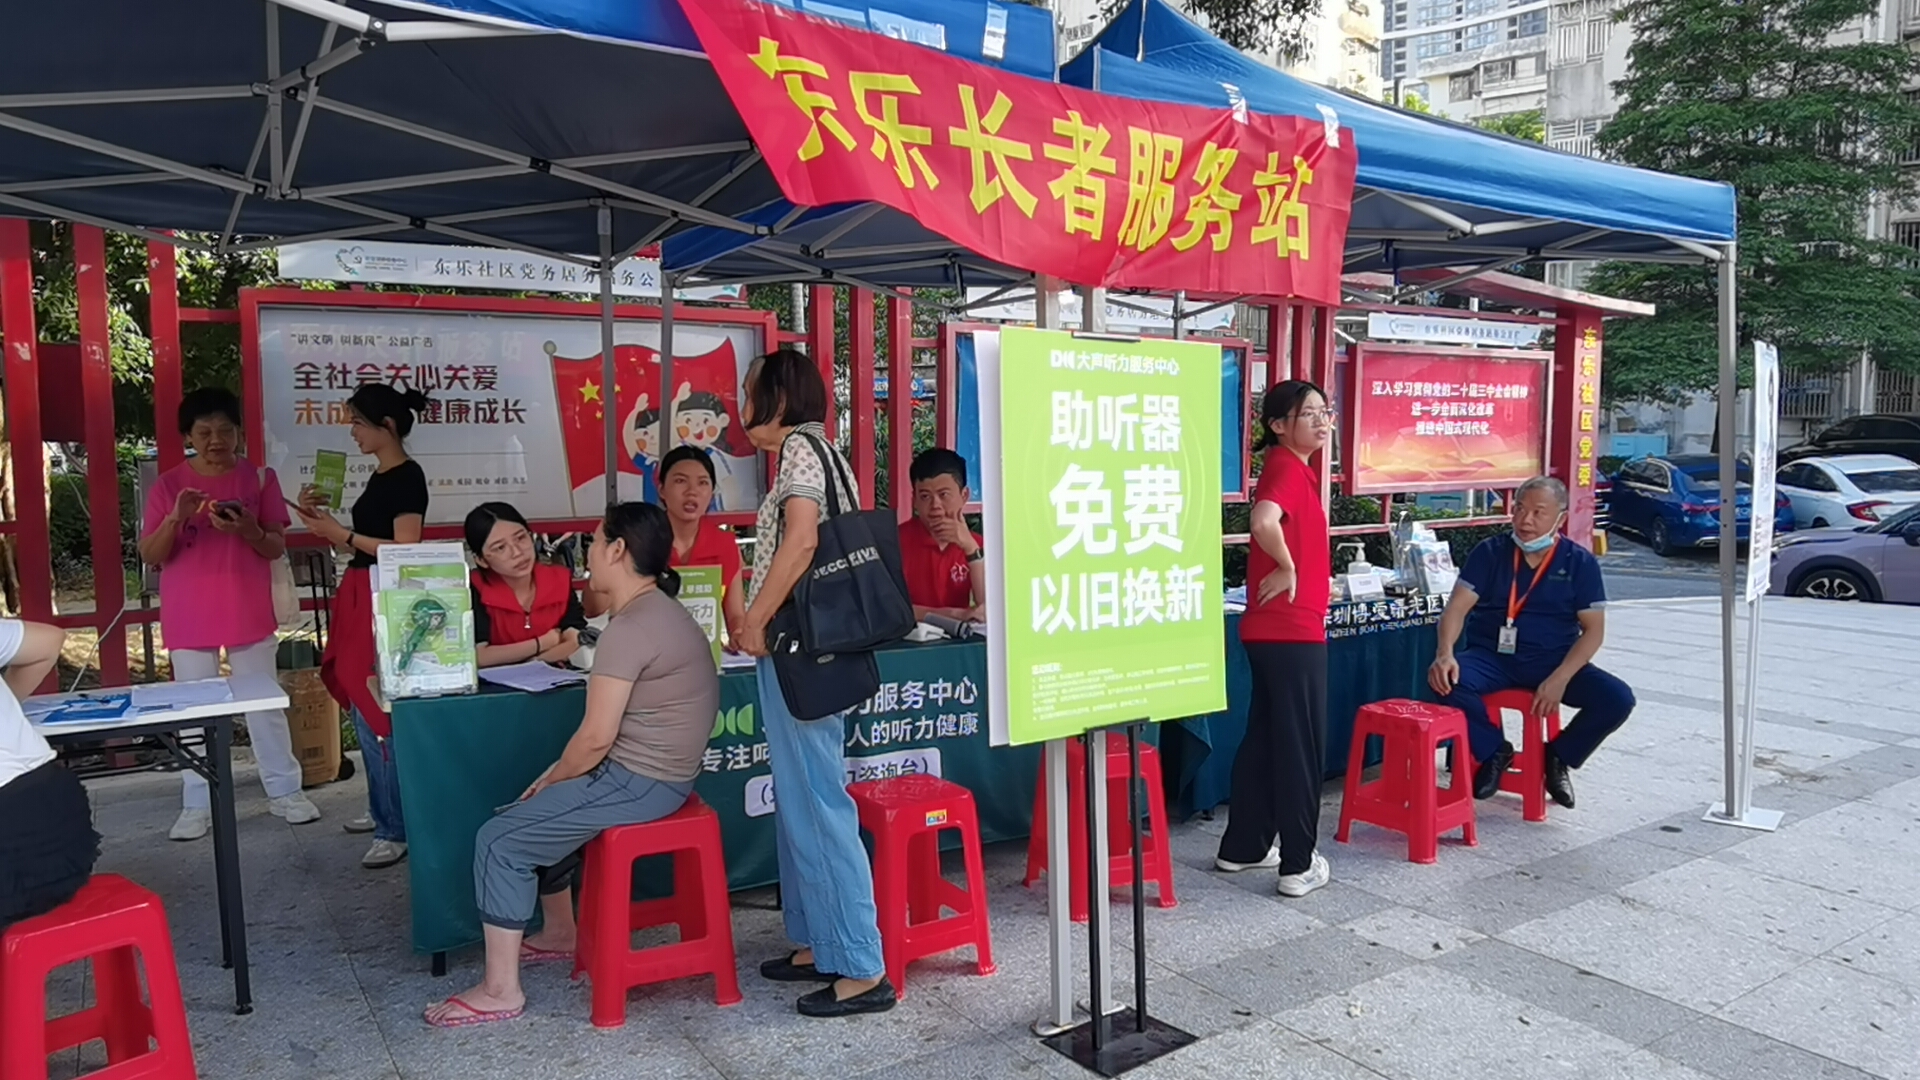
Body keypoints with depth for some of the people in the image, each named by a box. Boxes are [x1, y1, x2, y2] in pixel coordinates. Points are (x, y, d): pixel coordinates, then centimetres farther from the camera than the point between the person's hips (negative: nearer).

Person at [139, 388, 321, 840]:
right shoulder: (168, 485, 2)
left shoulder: (260, 477, 1)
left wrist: (249, 531, -21)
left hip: (249, 613, 0)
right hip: (189, 619, 0)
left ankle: (285, 791, 13)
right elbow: (150, 556, -1)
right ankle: (197, 805, 10)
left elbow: (277, 547, 0)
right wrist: (175, 518, -18)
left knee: (265, 702, 6)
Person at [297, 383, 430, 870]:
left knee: (380, 713, -8)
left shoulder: (408, 477, -13)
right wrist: (326, 521, 9)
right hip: (361, 600, 10)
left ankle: (397, 829, -2)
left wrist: (343, 536, -18)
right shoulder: (379, 475, 14)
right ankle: (383, 809, 27)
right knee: (364, 708, 15)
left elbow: (405, 552, -18)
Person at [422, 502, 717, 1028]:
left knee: (499, 841, -3)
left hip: (637, 782, -10)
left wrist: (551, 780, -4)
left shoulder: (630, 627, -23)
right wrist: (559, 772, 12)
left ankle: (500, 990, 4)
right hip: (652, 773, 10)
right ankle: (560, 933, 36)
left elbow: (596, 737, -22)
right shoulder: (657, 610, 10)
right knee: (535, 817, 25)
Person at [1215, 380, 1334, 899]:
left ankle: (1243, 846, 27)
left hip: (1275, 628, 10)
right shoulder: (1287, 466, -15)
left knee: (1265, 737, 16)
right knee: (1302, 743, 0)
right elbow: (1264, 521, -35)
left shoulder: (1294, 468, 15)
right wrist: (1287, 570, -21)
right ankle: (1299, 864, 9)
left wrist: (1315, 581, 19)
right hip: (1292, 629, -10)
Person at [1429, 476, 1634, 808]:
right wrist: (1445, 653, -29)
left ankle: (1558, 756, 7)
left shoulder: (1580, 562, 0)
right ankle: (1494, 750, -3)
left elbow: (1593, 629, -4)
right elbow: (1457, 607, -8)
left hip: (1554, 661, 1)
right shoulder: (1490, 552, -1)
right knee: (1447, 679, -31)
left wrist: (1559, 679, -20)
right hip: (1492, 656, -1)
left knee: (1617, 699, -22)